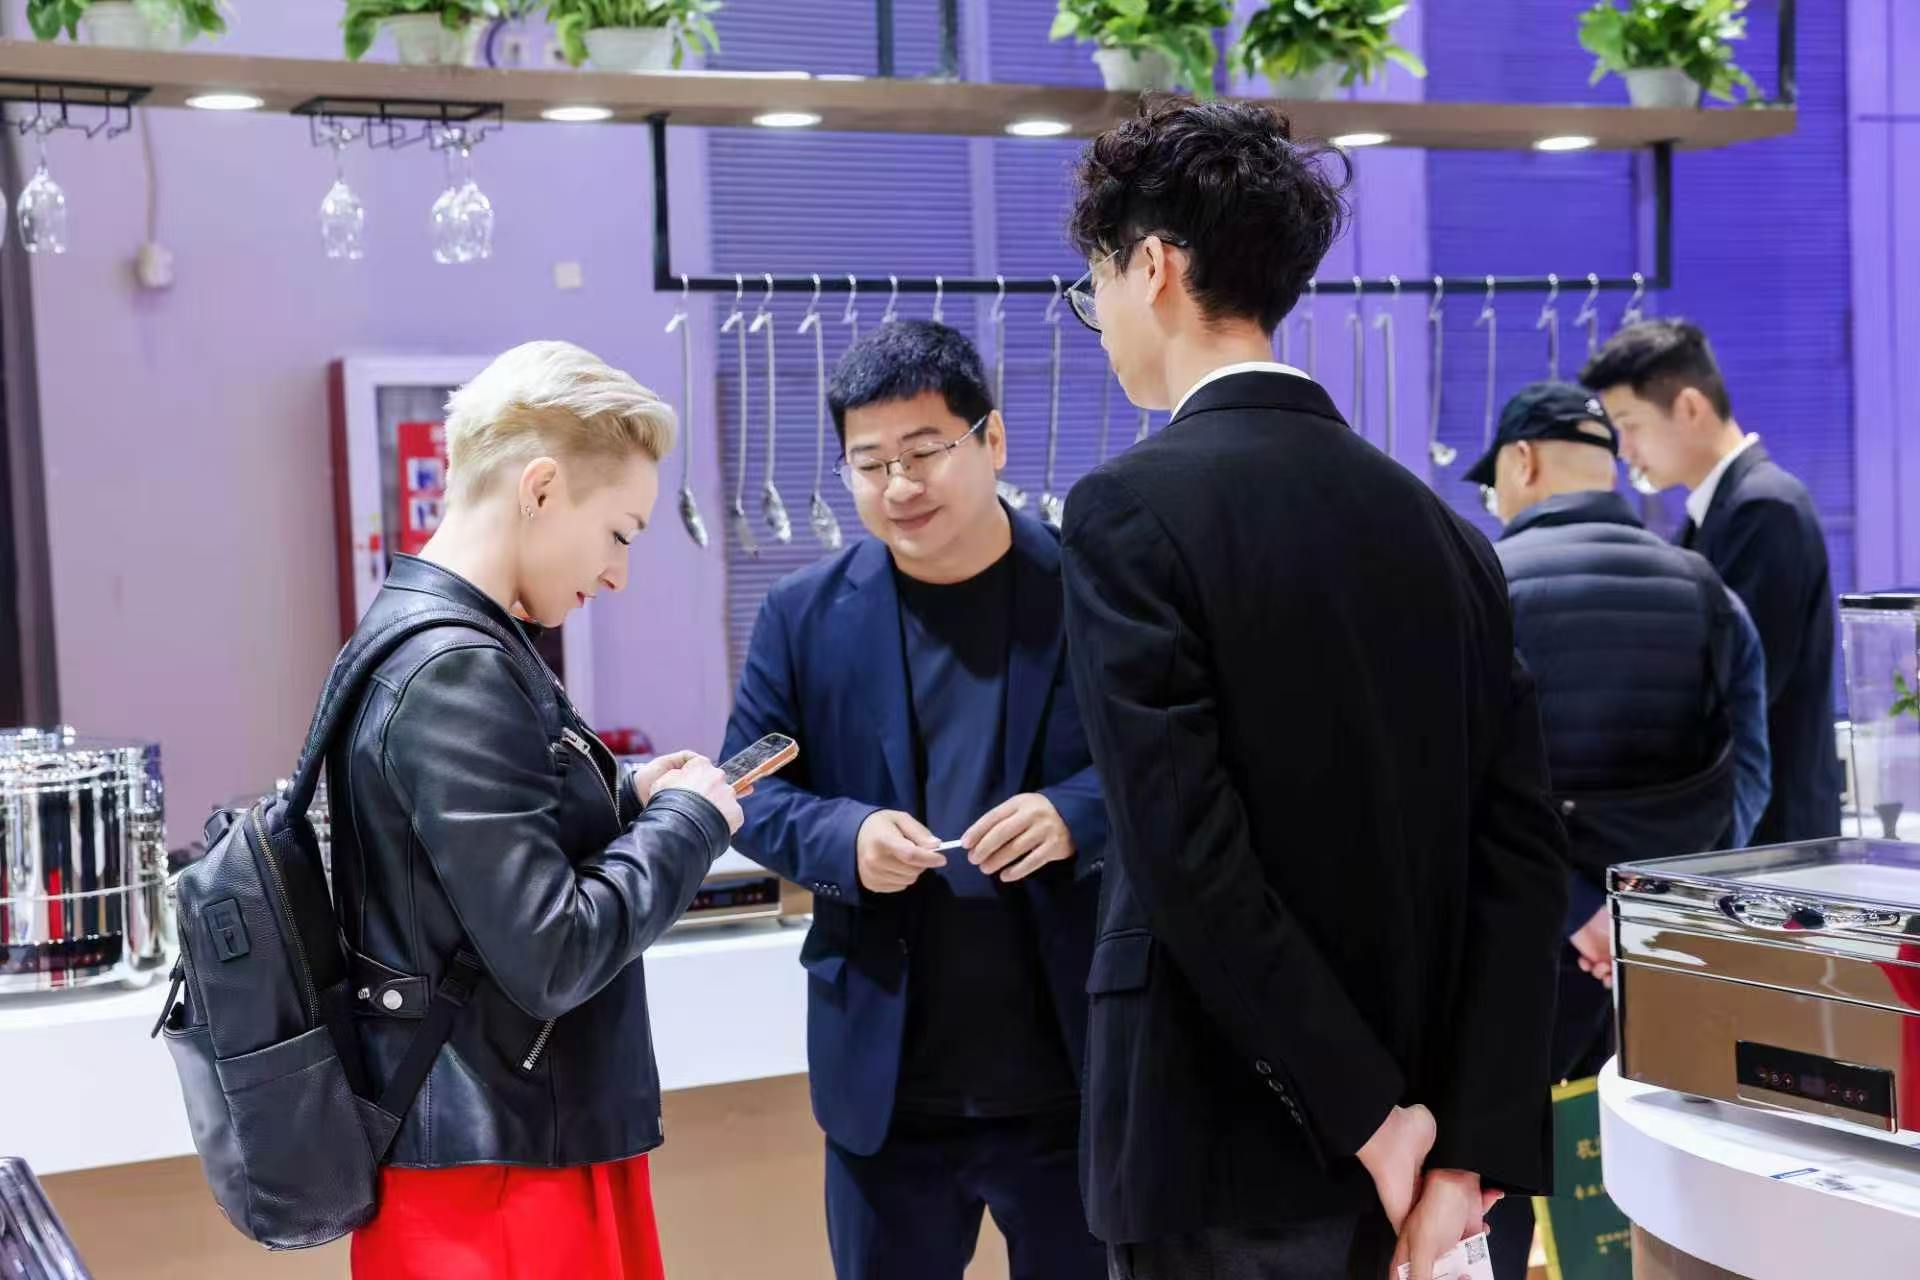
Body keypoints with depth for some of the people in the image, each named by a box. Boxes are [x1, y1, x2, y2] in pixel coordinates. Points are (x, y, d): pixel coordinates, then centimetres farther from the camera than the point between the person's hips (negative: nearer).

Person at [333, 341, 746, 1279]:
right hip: (503, 1168, -9)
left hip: (498, 1136, 10)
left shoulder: (424, 639, 8)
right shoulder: (456, 673, -22)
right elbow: (550, 957, -25)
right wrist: (687, 821, -13)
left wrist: (627, 801, 5)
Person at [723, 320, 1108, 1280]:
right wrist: (844, 837, -16)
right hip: (884, 1078, 2)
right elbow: (748, 789, 4)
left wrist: (1073, 815, -22)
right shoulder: (804, 614, 2)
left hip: (1074, 1070, -1)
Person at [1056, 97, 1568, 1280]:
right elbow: (1525, 853, 1)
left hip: (1228, 1158, -6)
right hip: (1419, 1147, 6)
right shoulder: (1440, 525, 6)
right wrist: (1469, 1154, -1)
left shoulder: (1131, 510, -13)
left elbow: (1188, 858, -20)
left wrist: (1373, 1122, -12)